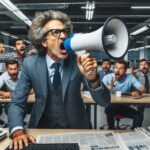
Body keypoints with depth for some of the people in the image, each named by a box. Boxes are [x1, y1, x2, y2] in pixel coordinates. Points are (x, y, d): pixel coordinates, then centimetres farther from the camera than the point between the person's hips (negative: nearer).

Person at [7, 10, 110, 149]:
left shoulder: (78, 60, -11)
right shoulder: (30, 63, -8)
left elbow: (104, 102, -14)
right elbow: (16, 103, -6)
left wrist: (92, 78, -34)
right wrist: (18, 131, -26)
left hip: (75, 128, 0)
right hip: (42, 129, 0)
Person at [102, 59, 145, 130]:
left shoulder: (130, 78, -5)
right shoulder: (107, 77, -9)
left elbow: (142, 88, -12)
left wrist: (138, 92, -37)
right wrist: (109, 87, -41)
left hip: (124, 106, 2)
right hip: (110, 106, -2)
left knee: (139, 116, -18)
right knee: (110, 111, -34)